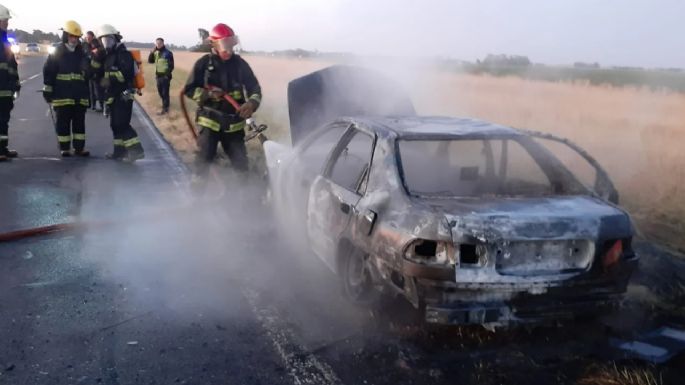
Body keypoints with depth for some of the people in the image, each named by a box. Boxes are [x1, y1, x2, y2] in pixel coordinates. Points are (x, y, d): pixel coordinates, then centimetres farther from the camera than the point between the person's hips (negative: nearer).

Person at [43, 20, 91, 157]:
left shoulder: (81, 54, 10)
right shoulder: (57, 53, -1)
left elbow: (89, 73, 17)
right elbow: (48, 72, -2)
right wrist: (47, 90, -5)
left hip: (80, 96, 4)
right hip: (62, 96, -3)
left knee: (79, 122, 7)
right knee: (63, 123, 1)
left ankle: (79, 147, 14)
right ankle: (64, 148, 9)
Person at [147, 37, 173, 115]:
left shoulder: (168, 53, -11)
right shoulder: (156, 53, 12)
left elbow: (171, 66, -13)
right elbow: (150, 61, 9)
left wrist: (167, 75, -17)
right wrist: (152, 52, -3)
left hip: (165, 76, -8)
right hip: (158, 75, 8)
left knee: (165, 92, -4)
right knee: (160, 91, 16)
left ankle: (165, 109, 1)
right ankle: (165, 104, 35)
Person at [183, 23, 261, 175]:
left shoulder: (240, 63, 4)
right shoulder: (203, 63, -2)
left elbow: (254, 86, 0)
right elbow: (189, 89, 1)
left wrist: (252, 103, -23)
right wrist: (207, 94, -19)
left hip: (234, 123, 2)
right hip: (210, 121, -2)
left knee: (240, 162, 5)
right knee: (204, 158, -4)